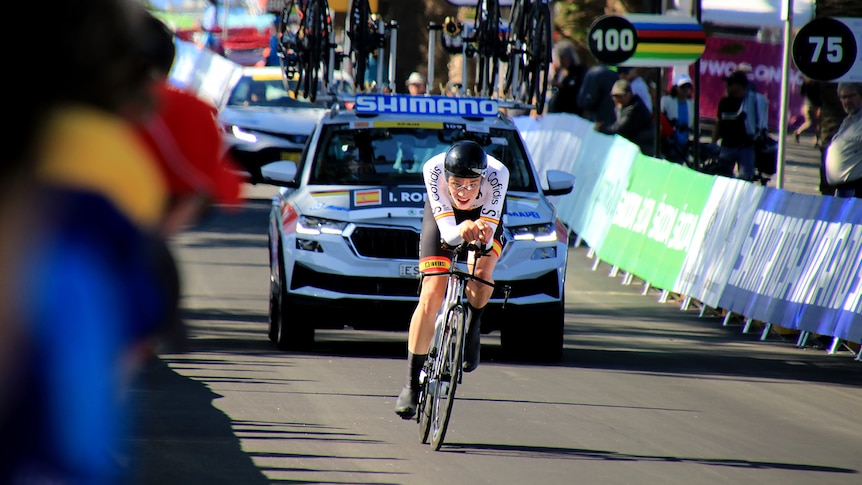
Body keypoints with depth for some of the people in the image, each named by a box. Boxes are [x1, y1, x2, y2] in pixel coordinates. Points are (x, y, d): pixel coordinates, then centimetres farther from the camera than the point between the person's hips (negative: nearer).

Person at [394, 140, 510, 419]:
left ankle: (472, 330, 5)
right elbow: (447, 232, -39)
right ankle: (412, 384, -6)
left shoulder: (497, 174, -39)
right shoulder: (433, 170, -39)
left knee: (481, 273, -28)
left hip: (485, 212, 0)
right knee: (431, 295, -13)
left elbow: (486, 240, -36)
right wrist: (461, 230, -61)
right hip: (444, 212, 0)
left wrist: (482, 234, -59)